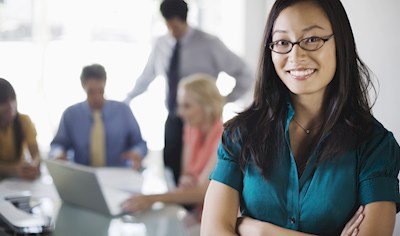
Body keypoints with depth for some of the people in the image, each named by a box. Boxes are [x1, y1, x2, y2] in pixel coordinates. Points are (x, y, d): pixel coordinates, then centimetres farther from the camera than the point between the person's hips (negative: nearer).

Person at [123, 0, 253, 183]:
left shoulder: (209, 44, -9)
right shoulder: (161, 45, 4)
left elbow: (245, 75, -5)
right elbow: (146, 77, 21)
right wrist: (126, 101, 27)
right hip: (173, 120, 4)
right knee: (172, 174, 2)